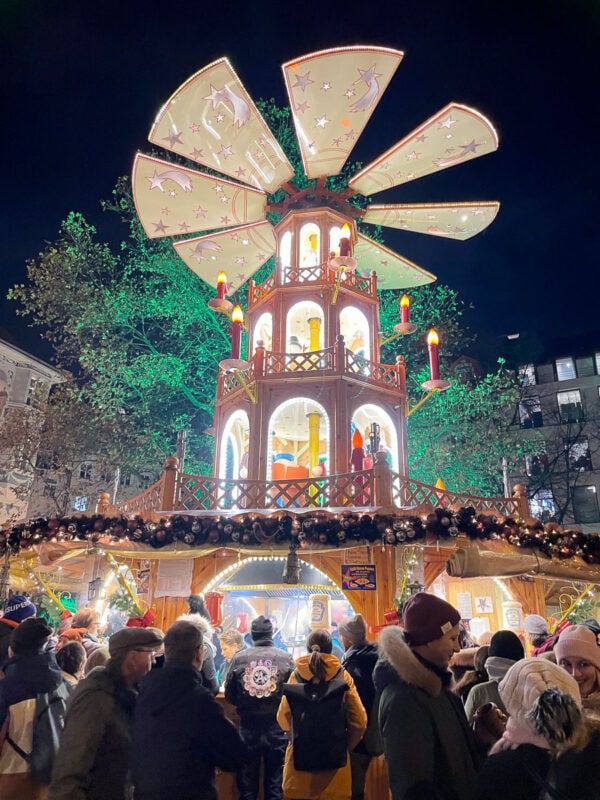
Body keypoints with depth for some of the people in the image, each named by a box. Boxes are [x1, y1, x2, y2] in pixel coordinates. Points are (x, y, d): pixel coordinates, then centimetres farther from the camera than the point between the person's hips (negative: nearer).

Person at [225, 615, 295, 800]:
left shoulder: (239, 657, -7)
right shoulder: (286, 658, -9)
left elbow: (229, 696, -1)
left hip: (248, 727, 1)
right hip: (276, 727, 0)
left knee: (247, 785, 15)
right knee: (274, 785, 14)